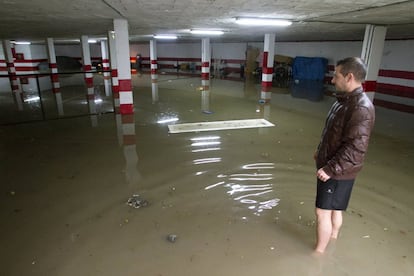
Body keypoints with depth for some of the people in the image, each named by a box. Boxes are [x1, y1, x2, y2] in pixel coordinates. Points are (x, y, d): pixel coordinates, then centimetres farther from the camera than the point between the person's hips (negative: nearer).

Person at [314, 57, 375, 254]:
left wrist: (330, 169, -27)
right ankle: (332, 239, 43)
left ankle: (318, 252, 18)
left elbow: (354, 149, -28)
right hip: (330, 166, 9)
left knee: (323, 211, 1)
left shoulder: (361, 108, -25)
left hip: (339, 172, -9)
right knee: (334, 209, 24)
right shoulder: (344, 101, 6)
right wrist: (321, 151, 23)